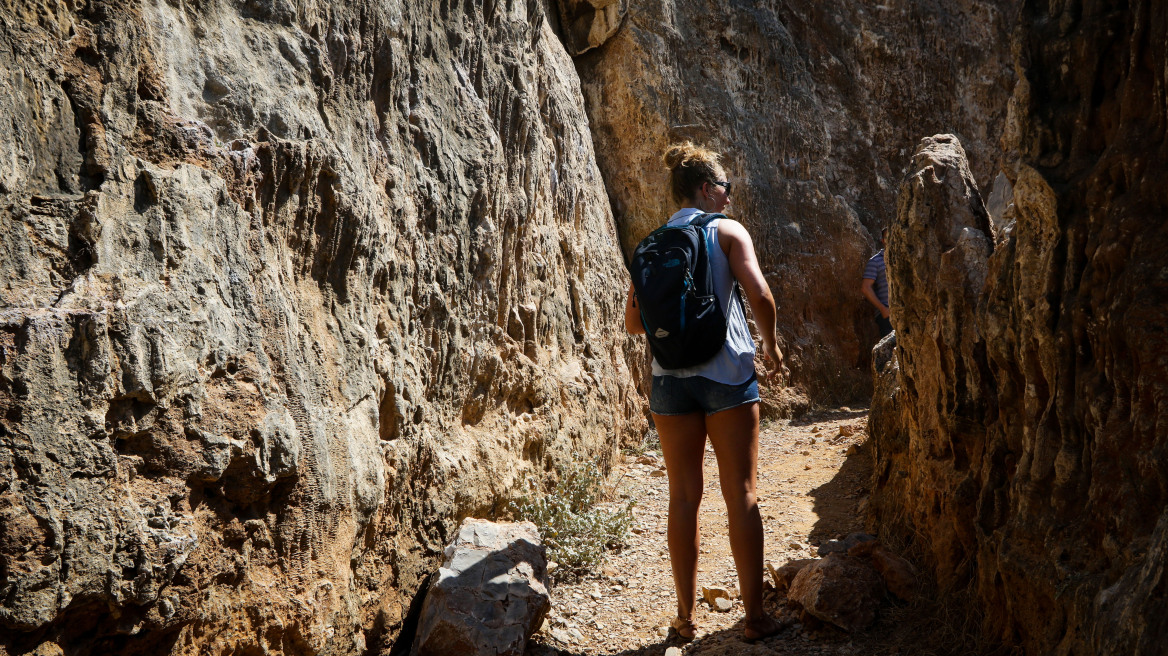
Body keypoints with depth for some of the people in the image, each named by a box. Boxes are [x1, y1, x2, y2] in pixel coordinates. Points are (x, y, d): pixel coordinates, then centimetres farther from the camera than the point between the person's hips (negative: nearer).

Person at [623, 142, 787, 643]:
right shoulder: (727, 232, -2)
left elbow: (634, 323, 7)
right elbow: (759, 295, -14)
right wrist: (771, 344, 2)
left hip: (670, 377, 3)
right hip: (727, 373, -3)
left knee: (683, 497, 9)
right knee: (741, 495, 3)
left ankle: (686, 616, 15)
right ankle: (755, 616, 7)